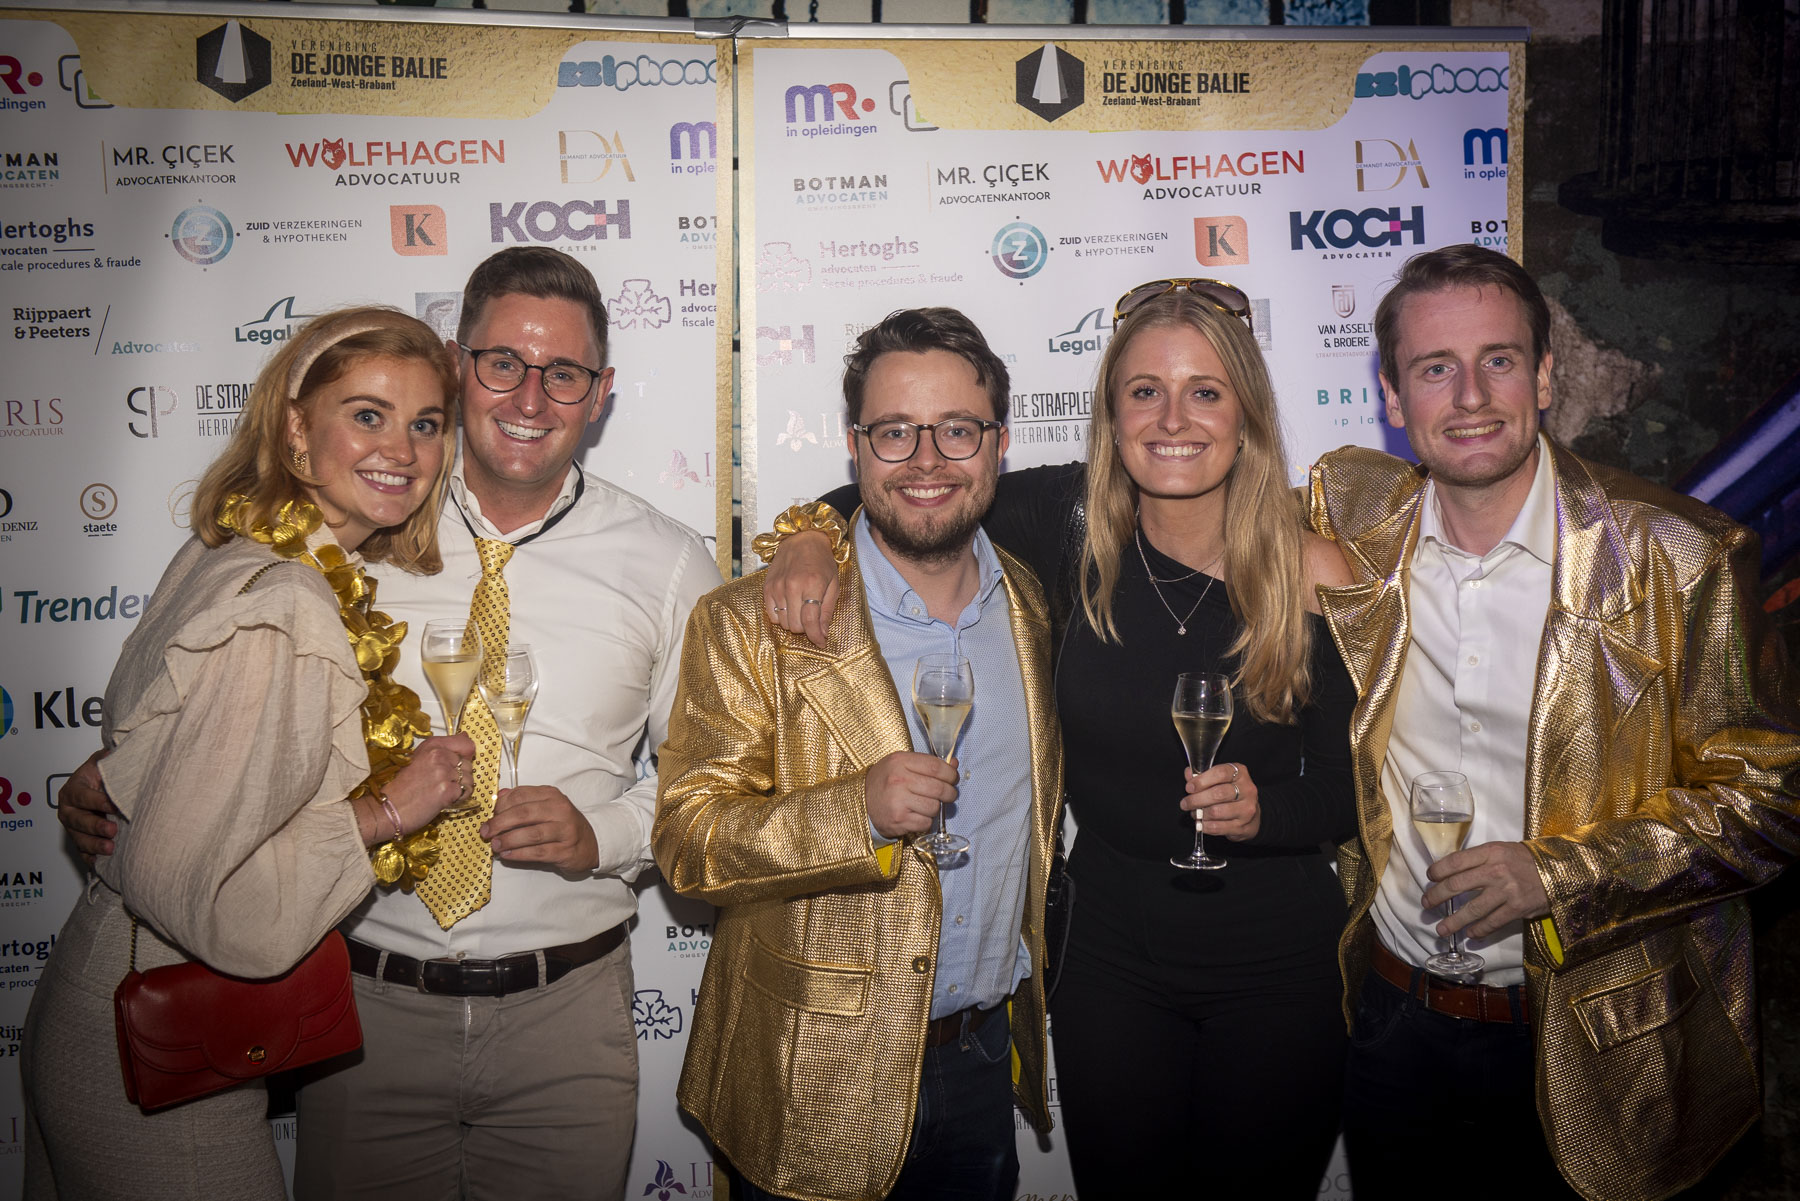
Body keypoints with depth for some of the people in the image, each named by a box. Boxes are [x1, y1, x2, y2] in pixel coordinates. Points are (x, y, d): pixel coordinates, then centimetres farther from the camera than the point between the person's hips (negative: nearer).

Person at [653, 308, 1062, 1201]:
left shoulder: (1033, 607, 1)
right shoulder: (752, 624, -14)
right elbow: (686, 838, -15)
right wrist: (858, 810, -29)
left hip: (986, 1060, 4)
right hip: (814, 1085, -3)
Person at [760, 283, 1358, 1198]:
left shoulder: (1311, 577, -12)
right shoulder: (1078, 528, -10)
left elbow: (1353, 787, -5)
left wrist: (1263, 811, -24)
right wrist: (811, 536, -15)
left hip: (1278, 971, -1)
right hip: (1112, 957, 1)